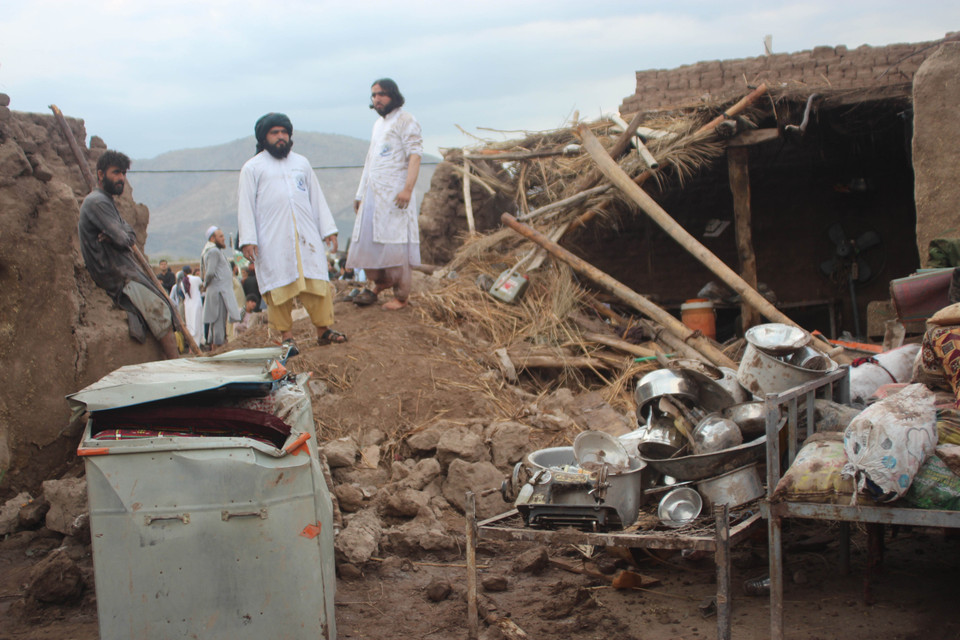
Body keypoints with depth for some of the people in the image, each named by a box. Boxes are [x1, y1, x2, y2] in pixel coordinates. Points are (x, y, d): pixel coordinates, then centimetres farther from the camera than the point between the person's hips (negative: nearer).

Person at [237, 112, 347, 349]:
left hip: (306, 236, 3)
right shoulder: (253, 167, 7)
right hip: (273, 239, -3)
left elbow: (317, 198, 20)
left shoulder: (301, 163, 19)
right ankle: (286, 336, 3)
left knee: (317, 282, -4)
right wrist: (248, 240, -6)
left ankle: (323, 330, 2)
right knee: (279, 287, -4)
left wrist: (328, 229, 13)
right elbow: (246, 205, 4)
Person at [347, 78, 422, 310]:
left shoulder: (405, 121, -3)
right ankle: (379, 283, 22)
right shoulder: (378, 125, 21)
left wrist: (407, 188, -24)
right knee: (368, 239, 5)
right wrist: (361, 194, 19)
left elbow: (415, 155, -13)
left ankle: (401, 296, 0)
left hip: (395, 193, -8)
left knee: (395, 243, -7)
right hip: (373, 193, 8)